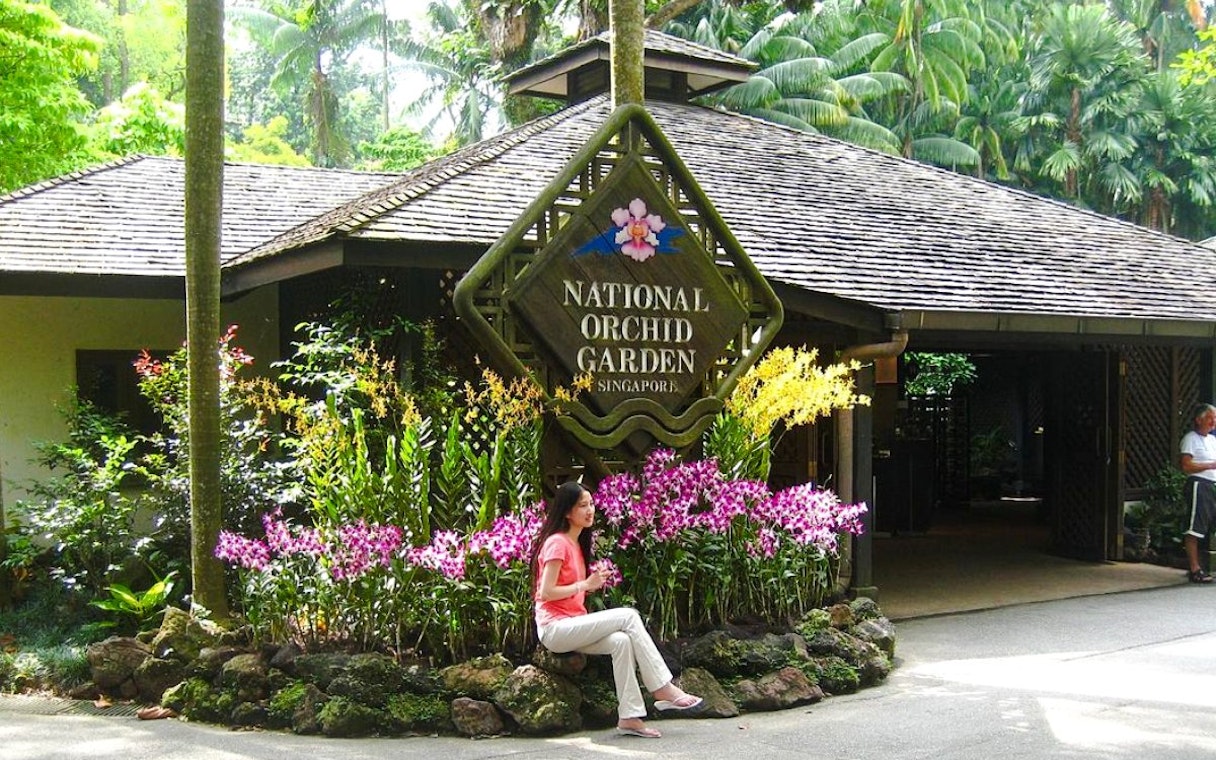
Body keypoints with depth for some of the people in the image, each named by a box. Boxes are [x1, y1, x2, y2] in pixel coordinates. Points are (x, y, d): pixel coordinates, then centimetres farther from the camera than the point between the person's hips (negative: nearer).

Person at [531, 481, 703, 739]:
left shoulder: (576, 544, 20)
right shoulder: (557, 543, -9)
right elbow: (546, 592, -16)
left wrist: (593, 584, 1)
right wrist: (585, 585, -13)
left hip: (573, 625, 8)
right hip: (554, 628, -8)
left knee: (621, 641, -21)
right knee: (628, 616, -21)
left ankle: (629, 717, -24)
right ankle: (663, 690, -18)